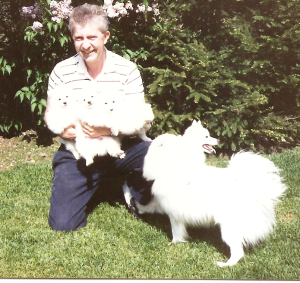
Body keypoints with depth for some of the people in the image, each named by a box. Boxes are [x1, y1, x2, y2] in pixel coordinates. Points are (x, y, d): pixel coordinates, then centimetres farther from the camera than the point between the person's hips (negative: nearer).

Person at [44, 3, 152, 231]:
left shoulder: (127, 70, -6)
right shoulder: (61, 72, -2)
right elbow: (50, 116, 2)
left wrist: (108, 129, -29)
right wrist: (65, 129, -22)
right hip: (76, 153, 0)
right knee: (62, 225, -11)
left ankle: (138, 196, 7)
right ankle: (91, 186, 23)